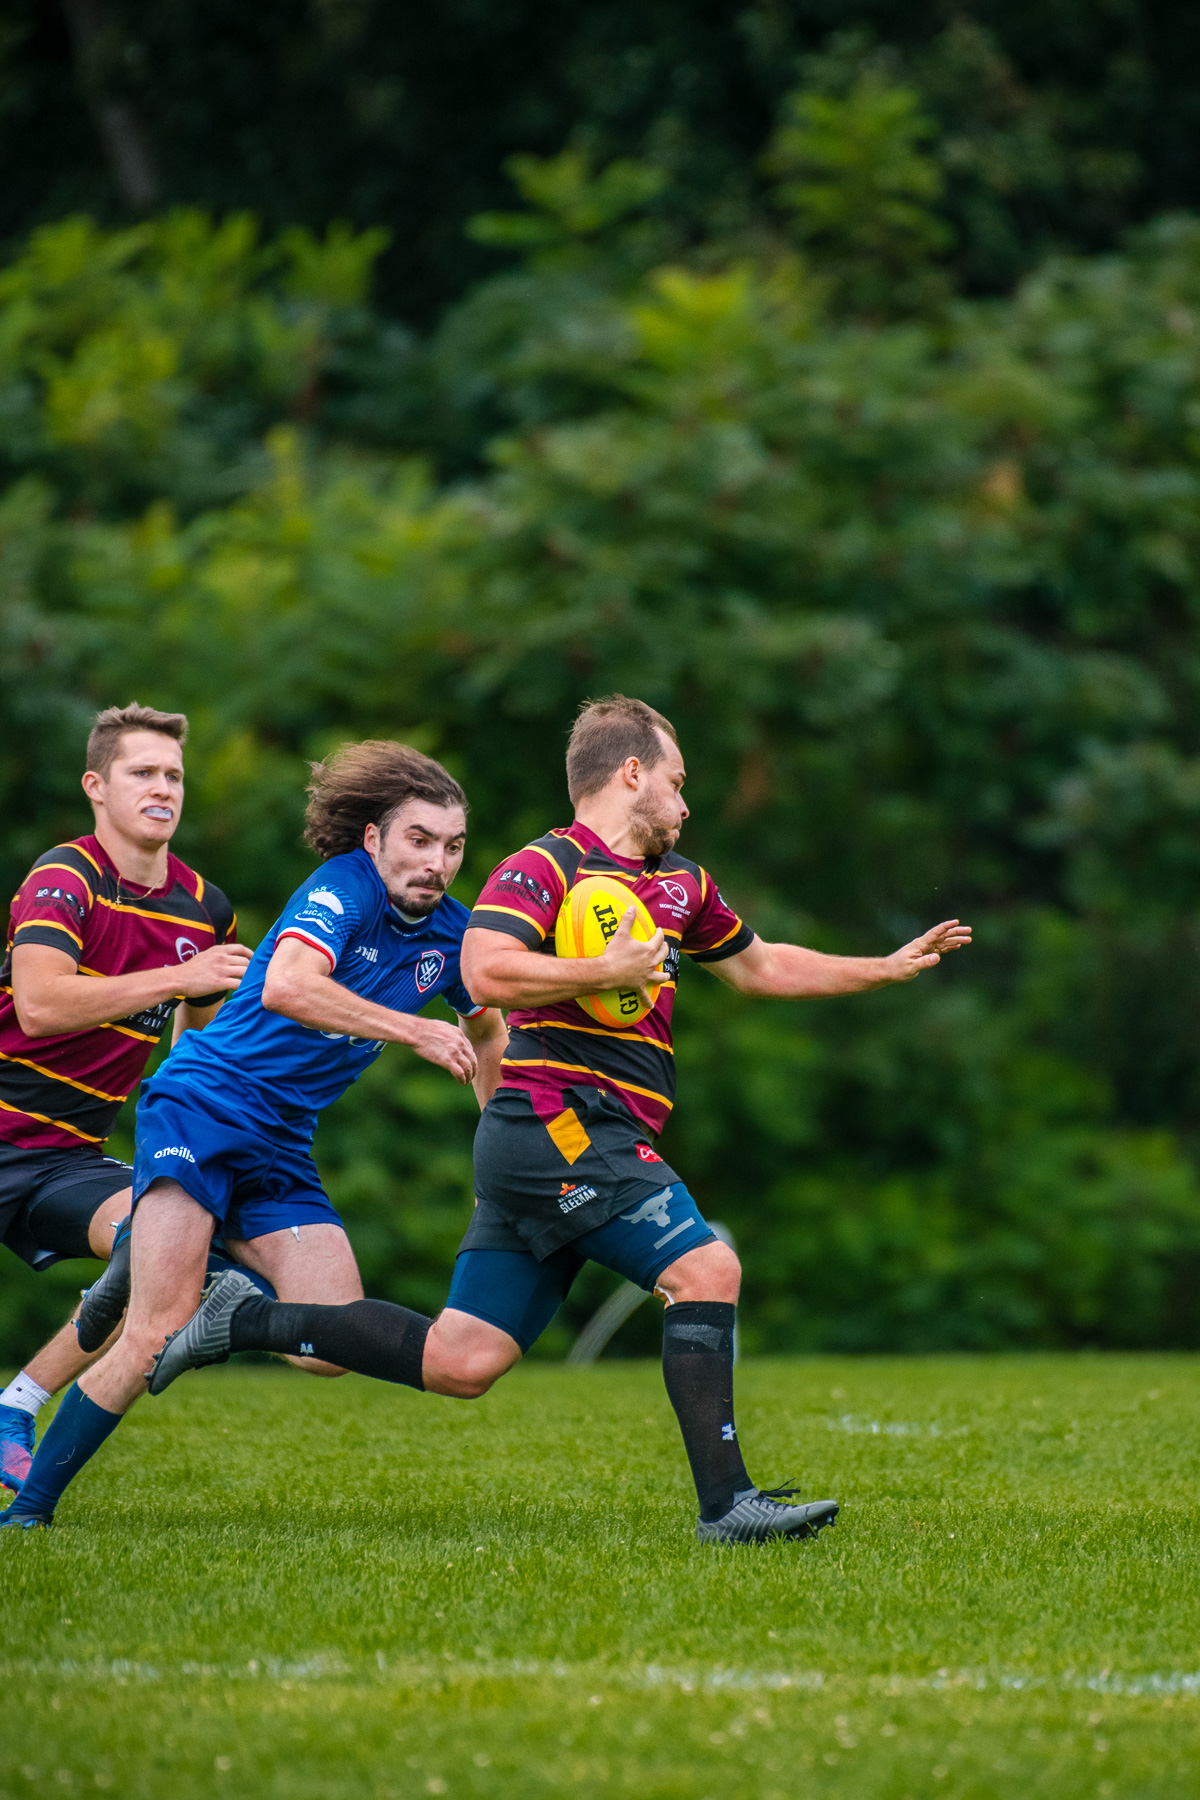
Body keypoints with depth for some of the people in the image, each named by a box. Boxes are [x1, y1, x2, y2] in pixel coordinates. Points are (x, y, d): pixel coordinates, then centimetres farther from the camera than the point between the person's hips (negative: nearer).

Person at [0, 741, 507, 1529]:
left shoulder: (450, 932, 6)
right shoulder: (343, 888, -14)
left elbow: (488, 1032, 27)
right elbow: (286, 988, -33)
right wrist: (414, 1032, -32)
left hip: (281, 1150, 7)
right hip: (204, 1103, -7)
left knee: (335, 1349, -8)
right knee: (155, 1337, -20)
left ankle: (173, 1266, 14)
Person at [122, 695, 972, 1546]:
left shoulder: (680, 883, 22)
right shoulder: (544, 866, -7)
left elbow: (759, 966, 36)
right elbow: (486, 970, -22)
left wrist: (891, 965, 34)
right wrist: (608, 971, -19)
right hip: (558, 1122, -9)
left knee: (460, 1361, 5)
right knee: (707, 1268, -16)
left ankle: (247, 1321, 16)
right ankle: (726, 1502, -15)